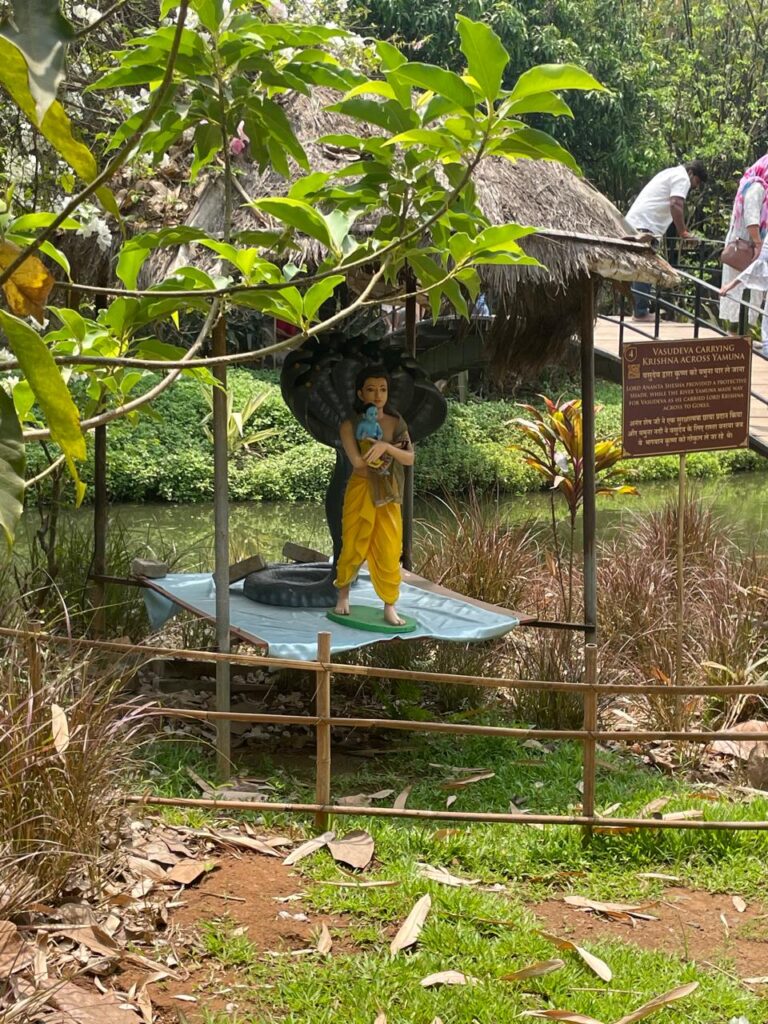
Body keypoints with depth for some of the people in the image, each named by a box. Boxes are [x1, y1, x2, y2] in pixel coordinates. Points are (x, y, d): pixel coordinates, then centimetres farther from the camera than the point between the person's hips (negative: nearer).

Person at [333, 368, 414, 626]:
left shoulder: (397, 423, 3)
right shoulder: (351, 425, -7)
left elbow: (409, 458, -7)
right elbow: (358, 461, -19)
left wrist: (385, 447, -23)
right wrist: (390, 452, -12)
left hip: (389, 494, 3)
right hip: (361, 491, -2)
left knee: (389, 551, 2)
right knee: (354, 547, 5)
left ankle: (390, 606, 10)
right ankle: (343, 593, 30)